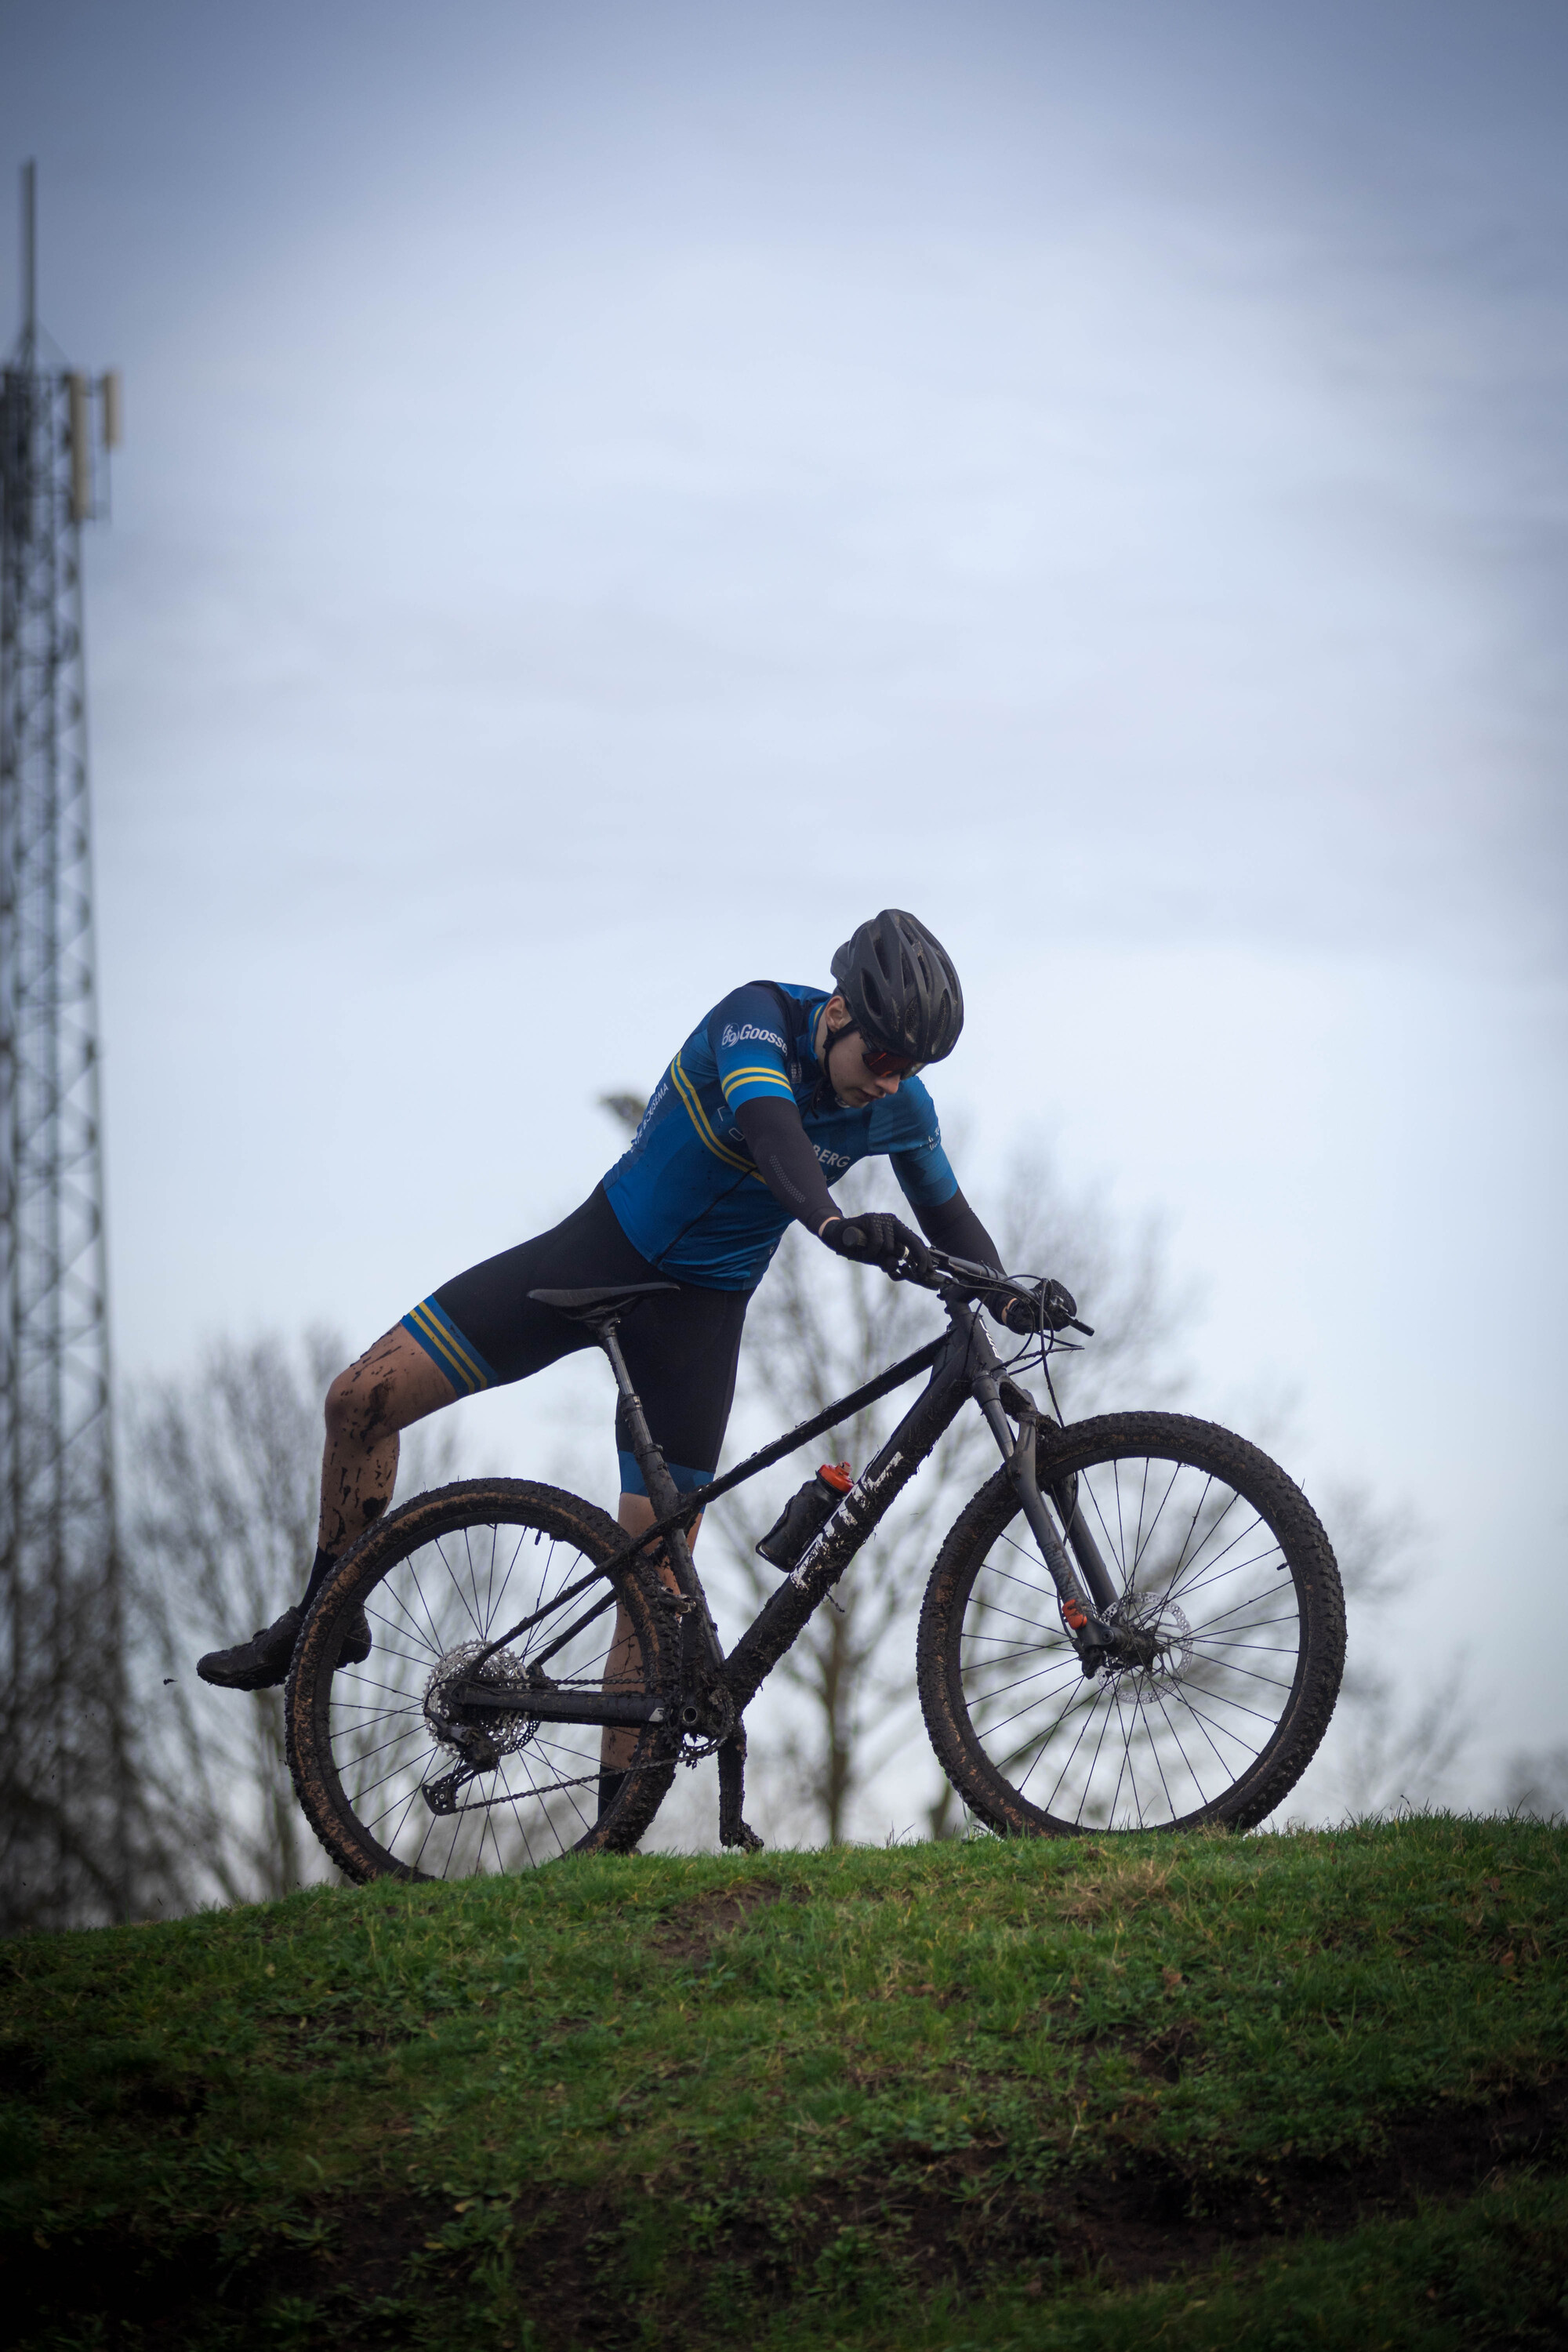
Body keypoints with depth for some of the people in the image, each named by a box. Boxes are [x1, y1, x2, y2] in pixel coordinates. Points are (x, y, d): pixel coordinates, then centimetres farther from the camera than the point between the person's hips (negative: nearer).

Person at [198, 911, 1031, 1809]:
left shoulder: (901, 1109, -10)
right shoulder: (758, 1018, -23)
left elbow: (951, 1218, 4)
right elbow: (768, 1125, -44)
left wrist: (1011, 1299, -17)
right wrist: (837, 1225, -62)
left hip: (699, 1307, 1)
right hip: (604, 1245, -1)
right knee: (362, 1399, -8)